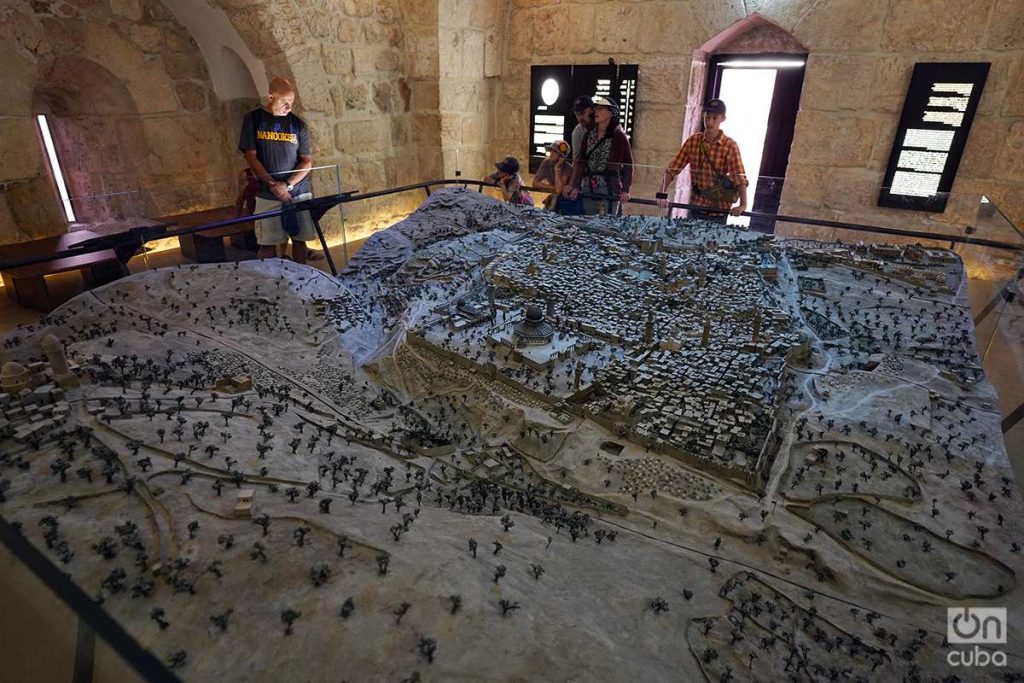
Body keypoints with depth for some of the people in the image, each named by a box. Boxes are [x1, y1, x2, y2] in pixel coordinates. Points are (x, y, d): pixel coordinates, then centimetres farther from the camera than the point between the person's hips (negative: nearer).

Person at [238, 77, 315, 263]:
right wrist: (272, 184, -12)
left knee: (299, 240, 4)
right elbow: (251, 156, -1)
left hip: (299, 192, 1)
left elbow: (307, 162, 2)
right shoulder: (253, 119, 3)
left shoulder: (298, 124, 6)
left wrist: (287, 184, -11)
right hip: (267, 194, -1)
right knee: (267, 243, -1)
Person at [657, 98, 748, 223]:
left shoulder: (730, 145, -9)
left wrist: (743, 204, -32)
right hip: (696, 206, 3)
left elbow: (739, 177, -18)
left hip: (719, 209, -3)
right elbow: (672, 169, -3)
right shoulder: (693, 141, 0)